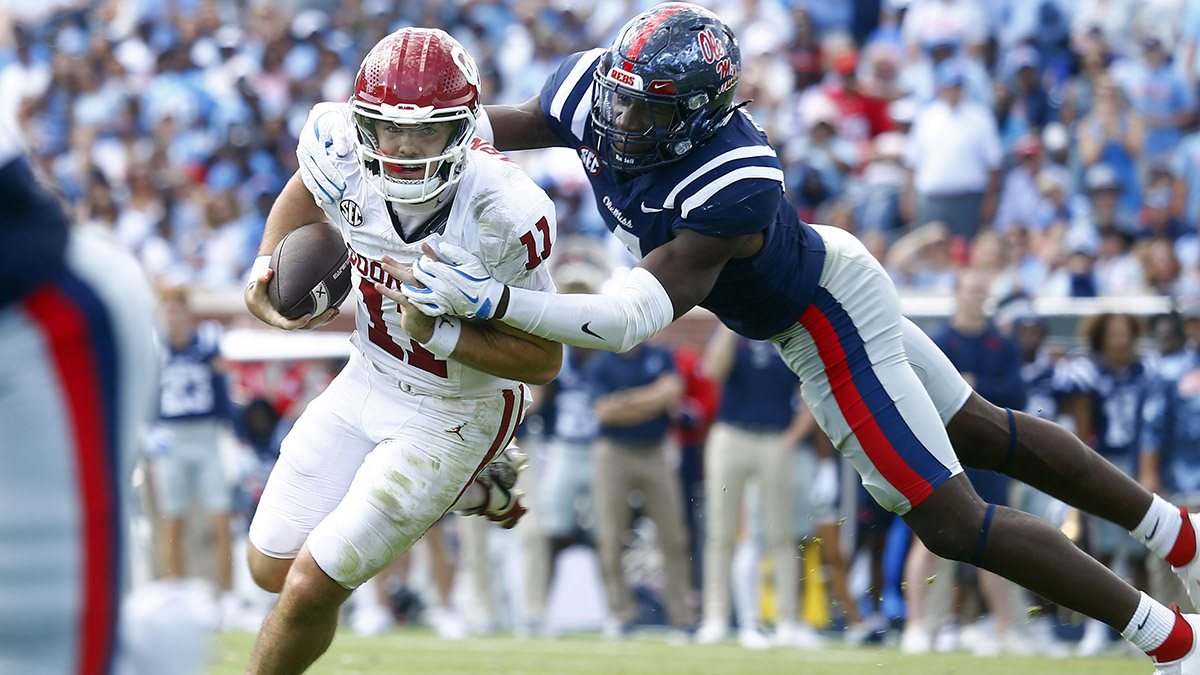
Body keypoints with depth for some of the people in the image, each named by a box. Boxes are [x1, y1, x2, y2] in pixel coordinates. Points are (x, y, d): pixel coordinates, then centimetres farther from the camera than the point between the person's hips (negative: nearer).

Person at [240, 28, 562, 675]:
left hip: (452, 418, -6)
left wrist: (434, 329, -34)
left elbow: (543, 360, -21)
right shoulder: (342, 159, -20)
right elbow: (304, 193, 8)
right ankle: (466, 491, 32)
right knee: (272, 567, 16)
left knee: (311, 587, -9)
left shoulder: (505, 214, -32)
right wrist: (264, 274, -8)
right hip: (367, 380, 6)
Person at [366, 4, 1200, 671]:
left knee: (950, 520, -1)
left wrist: (496, 302, -53)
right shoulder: (592, 89, -20)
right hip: (819, 276, 8)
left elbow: (637, 318, -47)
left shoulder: (732, 189, -42)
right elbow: (497, 127, -2)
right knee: (980, 433, 23)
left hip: (827, 320, -8)